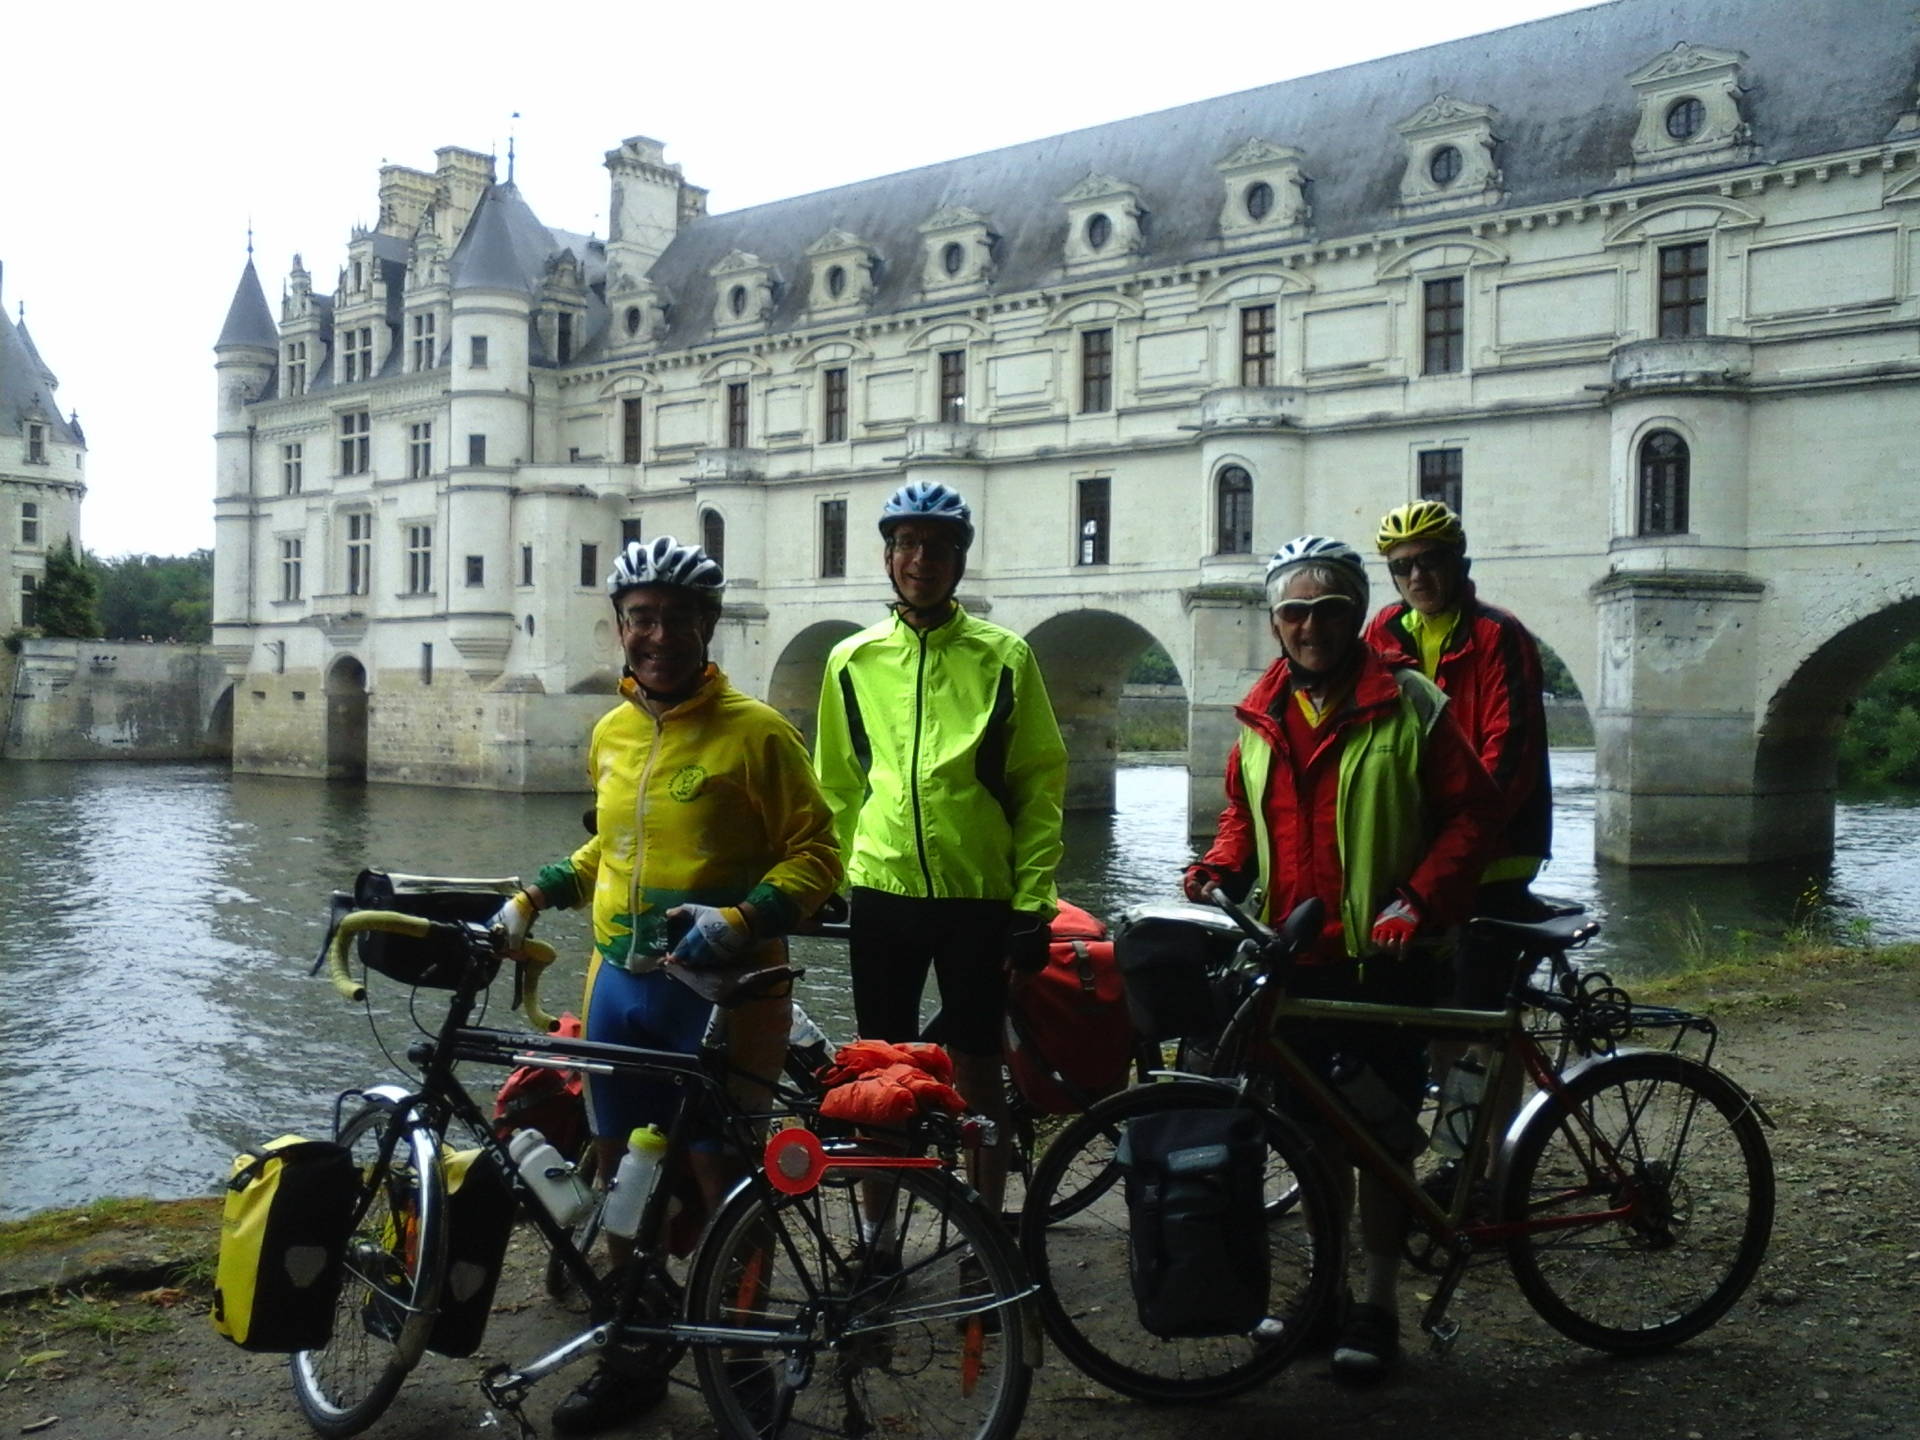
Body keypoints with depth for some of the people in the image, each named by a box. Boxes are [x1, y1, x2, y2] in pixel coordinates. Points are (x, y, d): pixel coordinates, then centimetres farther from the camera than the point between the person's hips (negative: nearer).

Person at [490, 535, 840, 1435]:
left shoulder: (755, 733, -11)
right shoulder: (610, 734, 9)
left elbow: (814, 855, -11)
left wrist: (738, 921, -24)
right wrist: (534, 898, 14)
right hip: (619, 984, 6)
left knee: (721, 1181, 0)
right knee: (621, 1171, 14)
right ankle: (632, 1358, 30)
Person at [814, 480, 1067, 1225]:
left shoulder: (1004, 656, -1)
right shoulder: (853, 660, 6)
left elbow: (1040, 782, -1)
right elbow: (837, 785, 12)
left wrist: (1033, 900, -6)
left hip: (979, 893, -2)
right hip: (881, 891, 2)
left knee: (977, 1070, 7)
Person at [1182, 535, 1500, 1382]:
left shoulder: (1408, 705, -7)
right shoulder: (1261, 717, 8)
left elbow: (1472, 811, -6)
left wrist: (1419, 899, -17)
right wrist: (1221, 866, 0)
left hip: (1382, 959, -5)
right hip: (1291, 956, 5)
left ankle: (1379, 1304, 17)